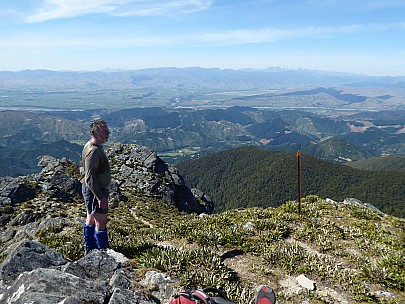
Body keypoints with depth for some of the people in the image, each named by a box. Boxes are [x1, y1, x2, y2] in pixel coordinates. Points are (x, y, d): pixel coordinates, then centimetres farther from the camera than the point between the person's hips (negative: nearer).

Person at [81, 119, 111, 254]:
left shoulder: (93, 146, 8)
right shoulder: (93, 150, -25)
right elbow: (90, 177, -29)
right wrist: (101, 197, -26)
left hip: (90, 189, 11)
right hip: (95, 190, -11)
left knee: (91, 219, 19)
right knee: (101, 222, 1)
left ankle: (90, 249, 33)